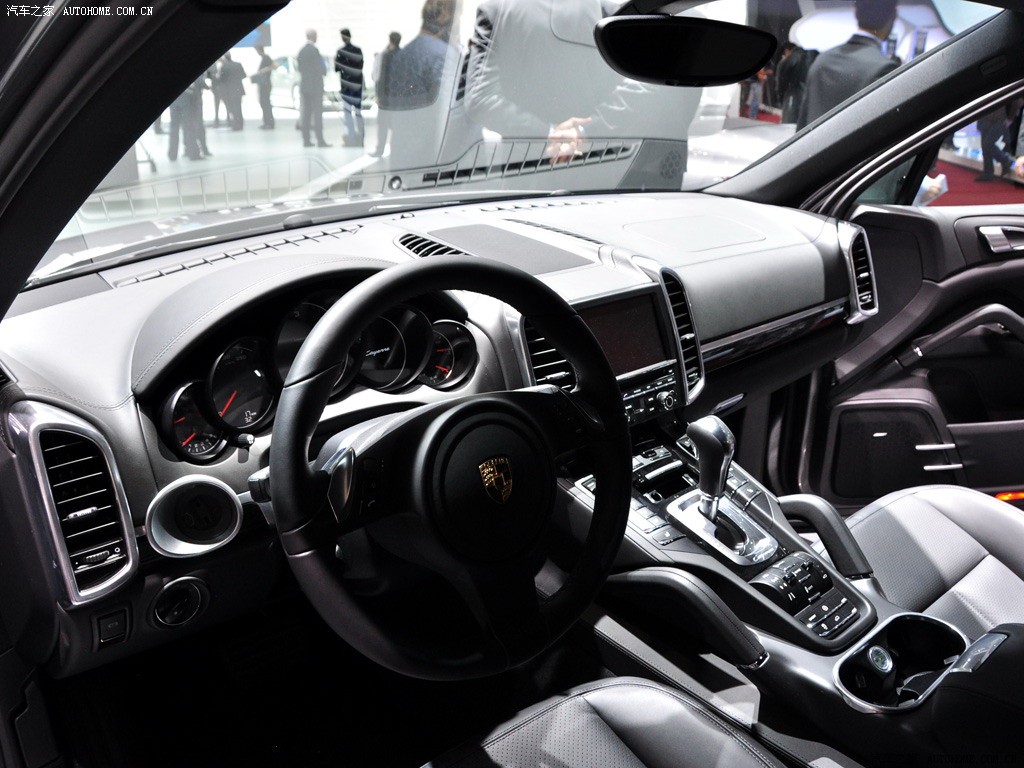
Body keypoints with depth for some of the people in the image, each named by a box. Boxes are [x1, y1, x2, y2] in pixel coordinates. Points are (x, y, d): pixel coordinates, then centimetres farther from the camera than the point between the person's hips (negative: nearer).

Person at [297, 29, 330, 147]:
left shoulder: (301, 51, 9)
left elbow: (298, 67, 11)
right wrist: (325, 69, 7)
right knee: (317, 113, -5)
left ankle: (306, 140, 7)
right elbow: (322, 69, -13)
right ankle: (320, 140, -7)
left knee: (305, 113, 7)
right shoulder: (314, 50, -13)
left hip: (303, 85, 7)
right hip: (315, 86, -7)